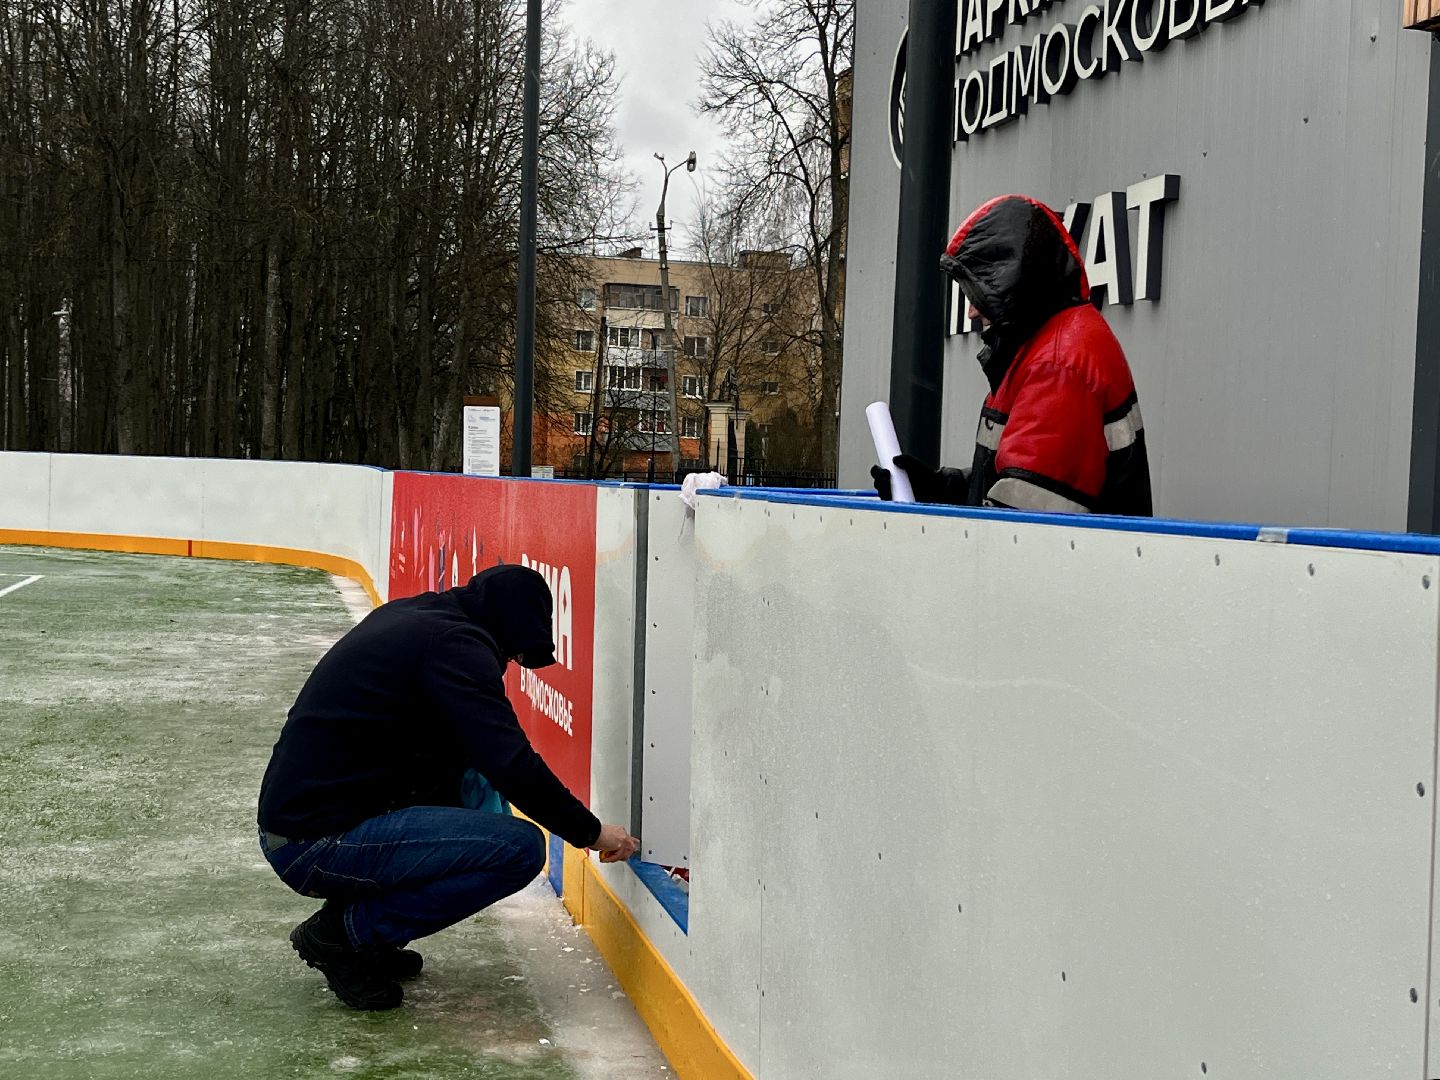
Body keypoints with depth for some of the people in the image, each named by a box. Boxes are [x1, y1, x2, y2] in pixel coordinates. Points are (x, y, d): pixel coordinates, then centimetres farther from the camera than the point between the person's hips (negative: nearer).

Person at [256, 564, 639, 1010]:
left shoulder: (407, 616, 14)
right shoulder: (455, 644, -14)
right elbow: (512, 764, -19)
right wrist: (590, 831, -7)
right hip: (319, 845, -10)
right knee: (521, 848, -14)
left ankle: (356, 924, 15)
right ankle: (346, 931, -4)